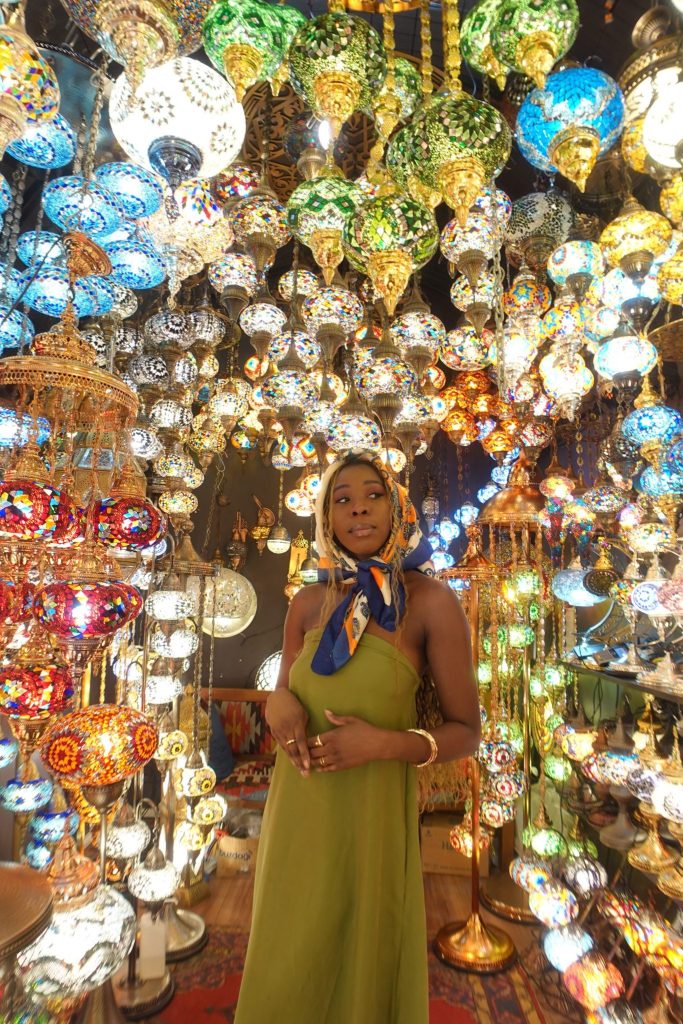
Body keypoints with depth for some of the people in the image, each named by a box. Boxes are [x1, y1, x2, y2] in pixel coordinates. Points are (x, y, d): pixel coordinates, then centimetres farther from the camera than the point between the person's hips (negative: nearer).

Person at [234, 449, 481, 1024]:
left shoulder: (432, 602, -14)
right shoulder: (309, 603, -1)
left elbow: (467, 733, -7)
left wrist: (386, 742, -22)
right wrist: (278, 703, -12)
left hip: (371, 809, -3)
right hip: (298, 806, 4)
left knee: (360, 964, 17)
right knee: (289, 966, 22)